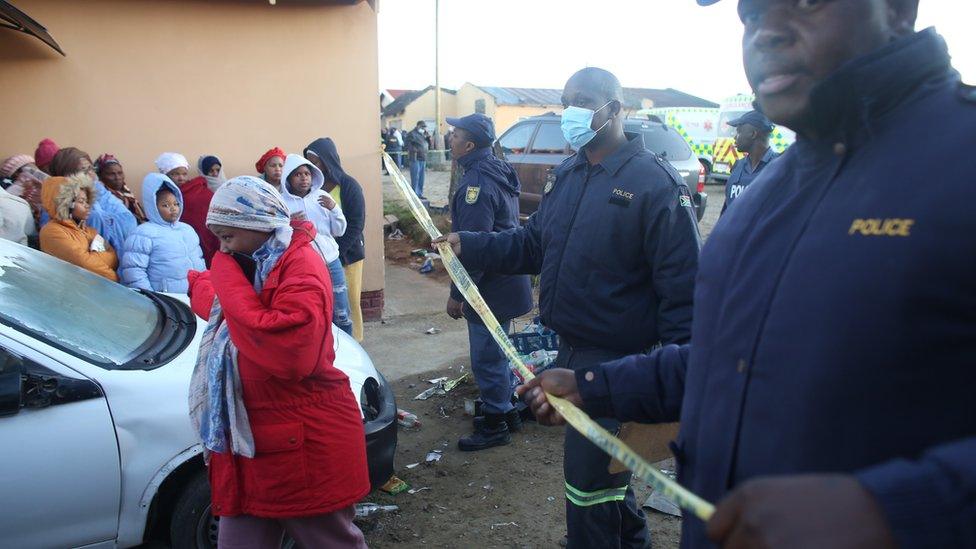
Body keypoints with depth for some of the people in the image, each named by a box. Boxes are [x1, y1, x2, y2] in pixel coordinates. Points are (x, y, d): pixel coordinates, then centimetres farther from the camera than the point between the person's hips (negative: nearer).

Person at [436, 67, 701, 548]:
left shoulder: (655, 182, -16)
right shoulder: (567, 175, 9)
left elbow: (682, 286, -19)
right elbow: (532, 242, 14)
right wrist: (468, 246, 2)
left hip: (616, 363, -8)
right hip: (571, 350, 8)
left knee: (587, 487, 1)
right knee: (606, 472, 25)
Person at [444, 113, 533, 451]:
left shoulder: (478, 184, -22)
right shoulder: (498, 173, 10)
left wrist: (456, 294, -18)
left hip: (490, 287, -10)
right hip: (507, 281, 10)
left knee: (486, 357, 2)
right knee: (496, 352, 22)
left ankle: (495, 425, 15)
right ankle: (508, 410, 34)